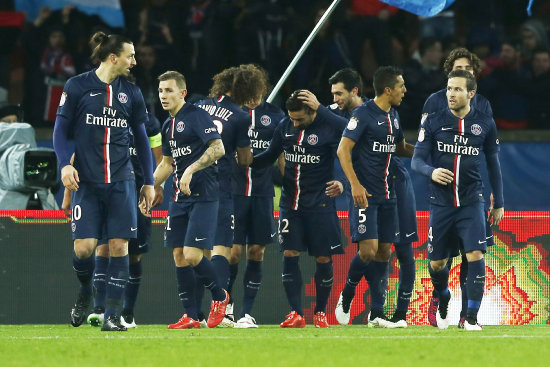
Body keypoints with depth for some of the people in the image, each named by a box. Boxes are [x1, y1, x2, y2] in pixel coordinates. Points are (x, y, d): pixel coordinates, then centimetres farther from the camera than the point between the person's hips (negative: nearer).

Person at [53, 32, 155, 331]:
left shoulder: (131, 92, 9)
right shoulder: (77, 86, 0)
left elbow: (141, 138, 16)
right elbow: (61, 128, 3)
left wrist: (149, 182, 14)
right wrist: (65, 164, -12)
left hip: (121, 182, 3)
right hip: (87, 182, -3)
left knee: (119, 246, -5)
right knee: (83, 247, -10)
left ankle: (112, 315, -1)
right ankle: (85, 293, 21)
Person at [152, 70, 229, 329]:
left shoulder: (196, 116, -10)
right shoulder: (168, 125, 17)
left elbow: (218, 148, -21)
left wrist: (191, 169, -28)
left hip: (203, 196, -9)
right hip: (180, 198, 9)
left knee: (192, 255, -14)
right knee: (179, 256, 3)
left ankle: (220, 296, 11)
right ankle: (190, 317, 7)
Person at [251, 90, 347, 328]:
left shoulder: (331, 128, -11)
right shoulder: (285, 127, 4)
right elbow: (270, 156, 16)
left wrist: (341, 184, -28)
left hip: (320, 202, -4)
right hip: (290, 201, 4)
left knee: (323, 258, 0)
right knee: (289, 254, -5)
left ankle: (320, 312, 15)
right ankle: (296, 313, -4)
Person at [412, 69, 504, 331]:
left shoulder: (485, 124, 3)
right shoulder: (433, 122, 0)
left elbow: (493, 164, 13)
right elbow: (417, 160, -2)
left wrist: (499, 203, 13)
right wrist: (431, 172, -25)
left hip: (471, 202, 0)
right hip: (441, 202, 0)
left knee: (475, 255, -16)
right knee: (437, 263, 5)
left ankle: (471, 317, -8)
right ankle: (443, 300, 37)